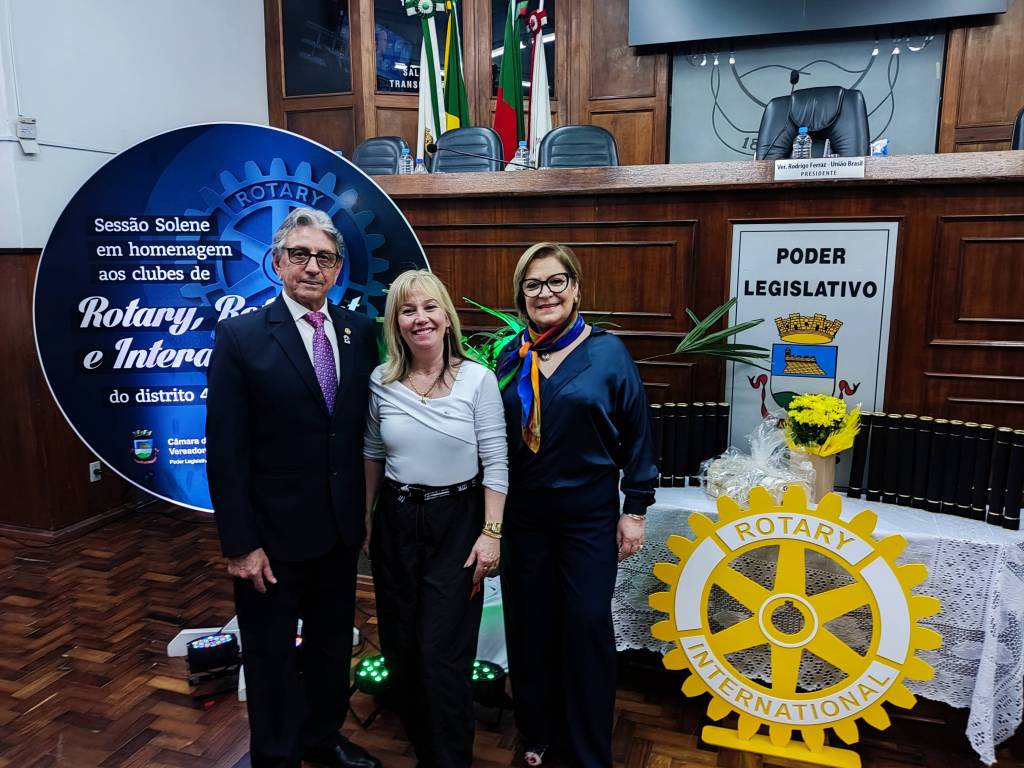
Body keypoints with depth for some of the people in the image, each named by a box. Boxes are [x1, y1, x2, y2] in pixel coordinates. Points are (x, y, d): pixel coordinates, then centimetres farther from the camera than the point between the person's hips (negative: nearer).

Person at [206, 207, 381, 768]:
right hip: (274, 534, -4)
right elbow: (225, 451, -13)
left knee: (332, 644, 23)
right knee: (272, 657, 16)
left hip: (342, 529, 5)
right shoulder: (240, 337, -12)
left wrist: (368, 512, 3)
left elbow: (365, 426, 5)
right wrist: (240, 543, -14)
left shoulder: (360, 332, 0)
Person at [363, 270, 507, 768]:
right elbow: (373, 454, 10)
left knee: (442, 652, -1)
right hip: (396, 521, 4)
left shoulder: (478, 378, -10)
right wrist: (366, 516, 13)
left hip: (457, 522, -3)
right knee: (400, 648, 14)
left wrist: (491, 532, -11)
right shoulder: (381, 381, -1)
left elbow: (495, 462, -9)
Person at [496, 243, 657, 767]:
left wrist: (636, 509, -5)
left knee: (587, 626, 5)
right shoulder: (510, 359, 2)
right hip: (523, 514, 3)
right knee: (529, 624, 13)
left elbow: (638, 434, -4)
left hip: (589, 513, -3)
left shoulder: (606, 351, -6)